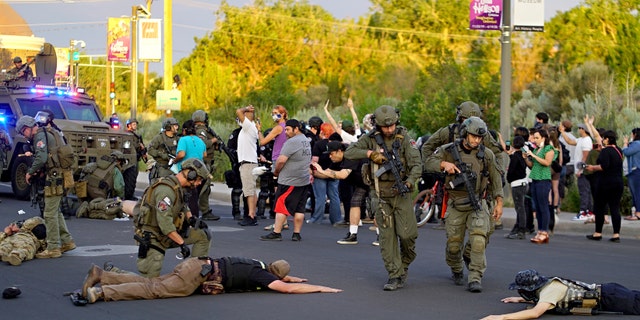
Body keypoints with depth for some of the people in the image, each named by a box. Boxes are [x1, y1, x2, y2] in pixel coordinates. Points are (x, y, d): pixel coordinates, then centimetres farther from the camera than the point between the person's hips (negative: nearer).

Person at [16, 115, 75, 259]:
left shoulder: (40, 136, -10)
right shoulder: (49, 134, 21)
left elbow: (41, 158, -23)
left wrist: (30, 172, -9)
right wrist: (41, 170, 11)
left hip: (54, 178, -10)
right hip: (60, 176, 10)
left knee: (50, 214, -6)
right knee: (56, 212, 19)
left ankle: (53, 248, -4)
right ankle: (67, 241, 22)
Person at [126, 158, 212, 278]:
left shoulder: (179, 188, 6)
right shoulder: (166, 190, -25)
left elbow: (182, 207, 25)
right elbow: (165, 224, -31)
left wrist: (191, 218, 3)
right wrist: (182, 243, -27)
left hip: (169, 233, 9)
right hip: (153, 238, -9)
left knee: (204, 235, 2)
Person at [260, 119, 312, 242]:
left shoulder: (291, 142, -16)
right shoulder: (307, 141, 14)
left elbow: (281, 160, -20)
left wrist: (276, 171, -5)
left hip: (289, 181, -8)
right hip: (304, 181, 9)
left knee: (281, 206, -3)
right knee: (299, 209, 9)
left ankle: (276, 233, -4)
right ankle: (296, 234, 10)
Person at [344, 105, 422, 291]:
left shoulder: (404, 138, -3)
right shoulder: (370, 139, 1)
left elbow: (416, 164, -9)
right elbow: (349, 153, -4)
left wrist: (410, 182, -26)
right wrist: (370, 153, -17)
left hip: (401, 193, -1)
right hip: (381, 195, 1)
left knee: (407, 234, -6)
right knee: (387, 236, -1)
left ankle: (404, 264, 23)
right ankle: (395, 276, 3)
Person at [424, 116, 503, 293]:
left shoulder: (486, 154, 1)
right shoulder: (449, 150, -1)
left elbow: (496, 179, 8)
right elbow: (428, 164, -1)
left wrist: (498, 203, 4)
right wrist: (444, 164, -20)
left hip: (478, 204, 0)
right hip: (456, 205, 0)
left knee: (478, 240, -19)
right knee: (453, 243, 6)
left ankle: (475, 278, -15)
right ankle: (456, 271, 35)